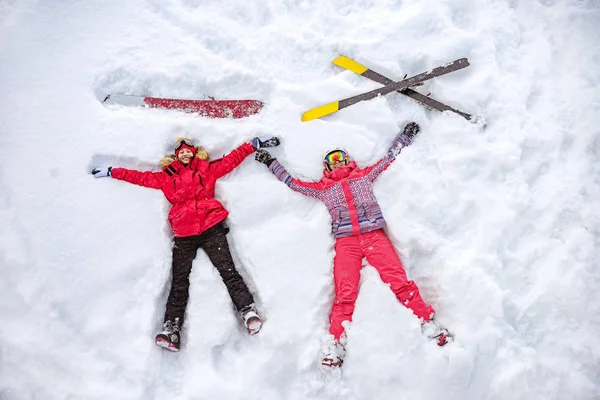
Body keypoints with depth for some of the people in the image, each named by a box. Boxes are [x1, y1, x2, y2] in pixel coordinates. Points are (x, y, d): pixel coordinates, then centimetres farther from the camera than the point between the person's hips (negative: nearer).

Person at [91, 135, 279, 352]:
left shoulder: (207, 169, 18)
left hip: (211, 226, -1)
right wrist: (111, 172, 26)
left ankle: (248, 311, -15)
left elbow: (232, 159, 17)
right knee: (179, 281, -5)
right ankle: (171, 329, -11)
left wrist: (256, 144, 15)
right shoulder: (166, 176, 20)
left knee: (228, 270, -10)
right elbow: (140, 177, 24)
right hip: (184, 234, 1)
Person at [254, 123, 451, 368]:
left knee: (399, 281, -12)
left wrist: (405, 135, 36)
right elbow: (292, 182, 27)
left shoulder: (364, 175, 24)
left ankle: (428, 323, -8)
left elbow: (389, 158, 31)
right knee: (345, 294, -14)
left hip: (374, 236, 1)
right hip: (346, 242, 0)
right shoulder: (322, 188, 23)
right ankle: (337, 344, -15)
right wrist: (271, 163, 31)